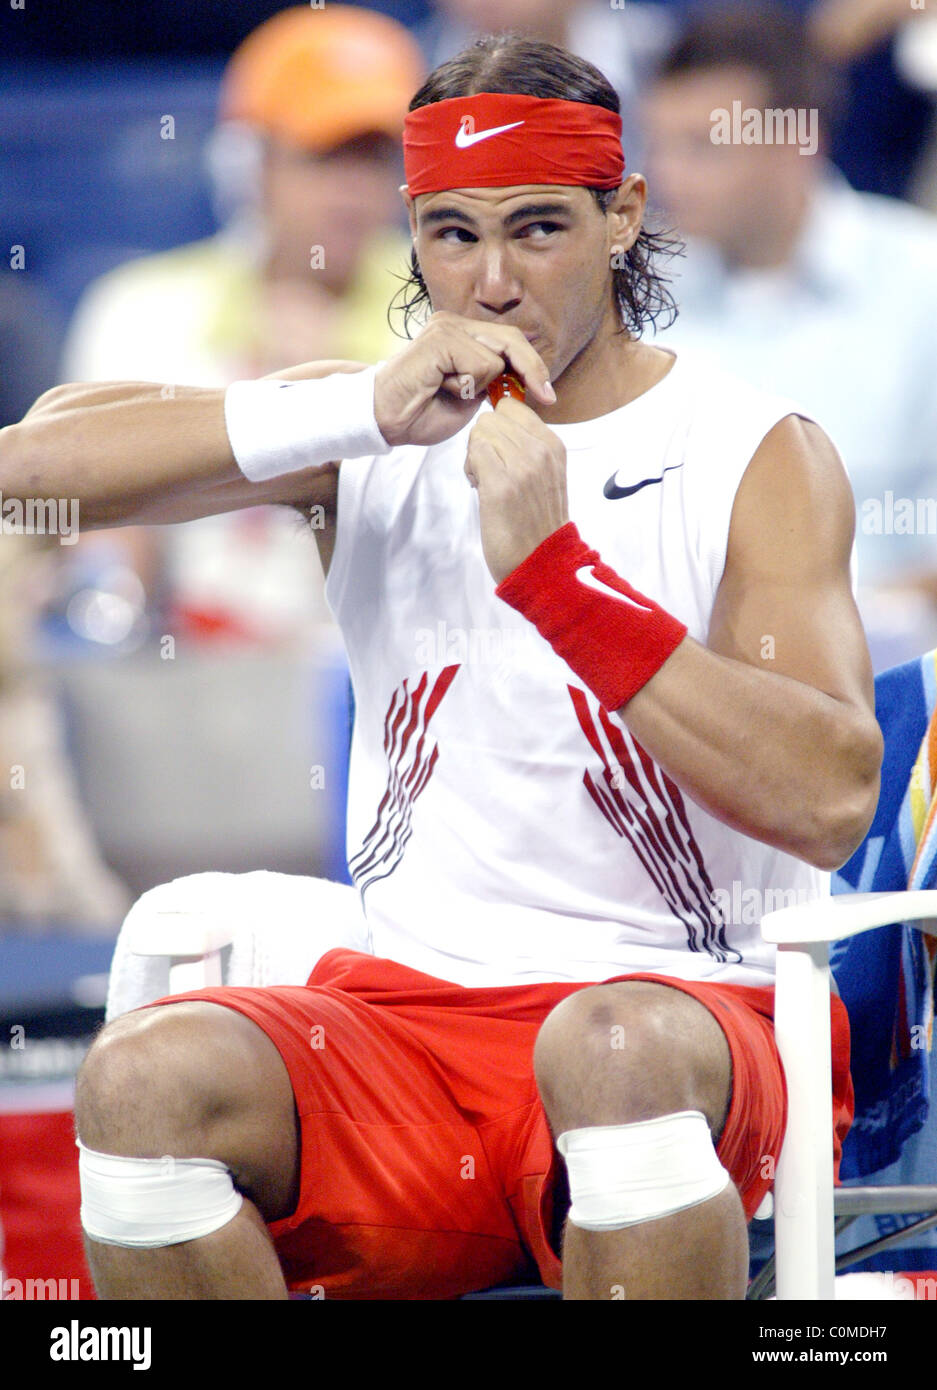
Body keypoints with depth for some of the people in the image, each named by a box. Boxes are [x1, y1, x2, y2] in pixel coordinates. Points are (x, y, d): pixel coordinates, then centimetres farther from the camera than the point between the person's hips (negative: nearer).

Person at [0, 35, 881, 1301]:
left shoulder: (761, 457, 2)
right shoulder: (374, 434, 10)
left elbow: (832, 800, -14)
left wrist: (554, 569, -20)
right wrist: (354, 414, -13)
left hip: (682, 1010, -3)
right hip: (404, 1004, 3)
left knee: (613, 1049, -39)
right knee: (148, 1077, -28)